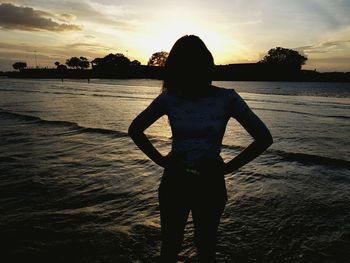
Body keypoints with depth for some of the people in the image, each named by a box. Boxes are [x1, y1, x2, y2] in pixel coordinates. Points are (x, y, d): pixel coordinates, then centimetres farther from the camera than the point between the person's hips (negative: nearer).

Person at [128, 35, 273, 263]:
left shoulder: (227, 98, -12)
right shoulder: (169, 98, -8)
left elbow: (264, 138, -8)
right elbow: (135, 129, 5)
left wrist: (229, 167, -9)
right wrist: (160, 159, -2)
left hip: (210, 185, -1)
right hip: (174, 183, 1)